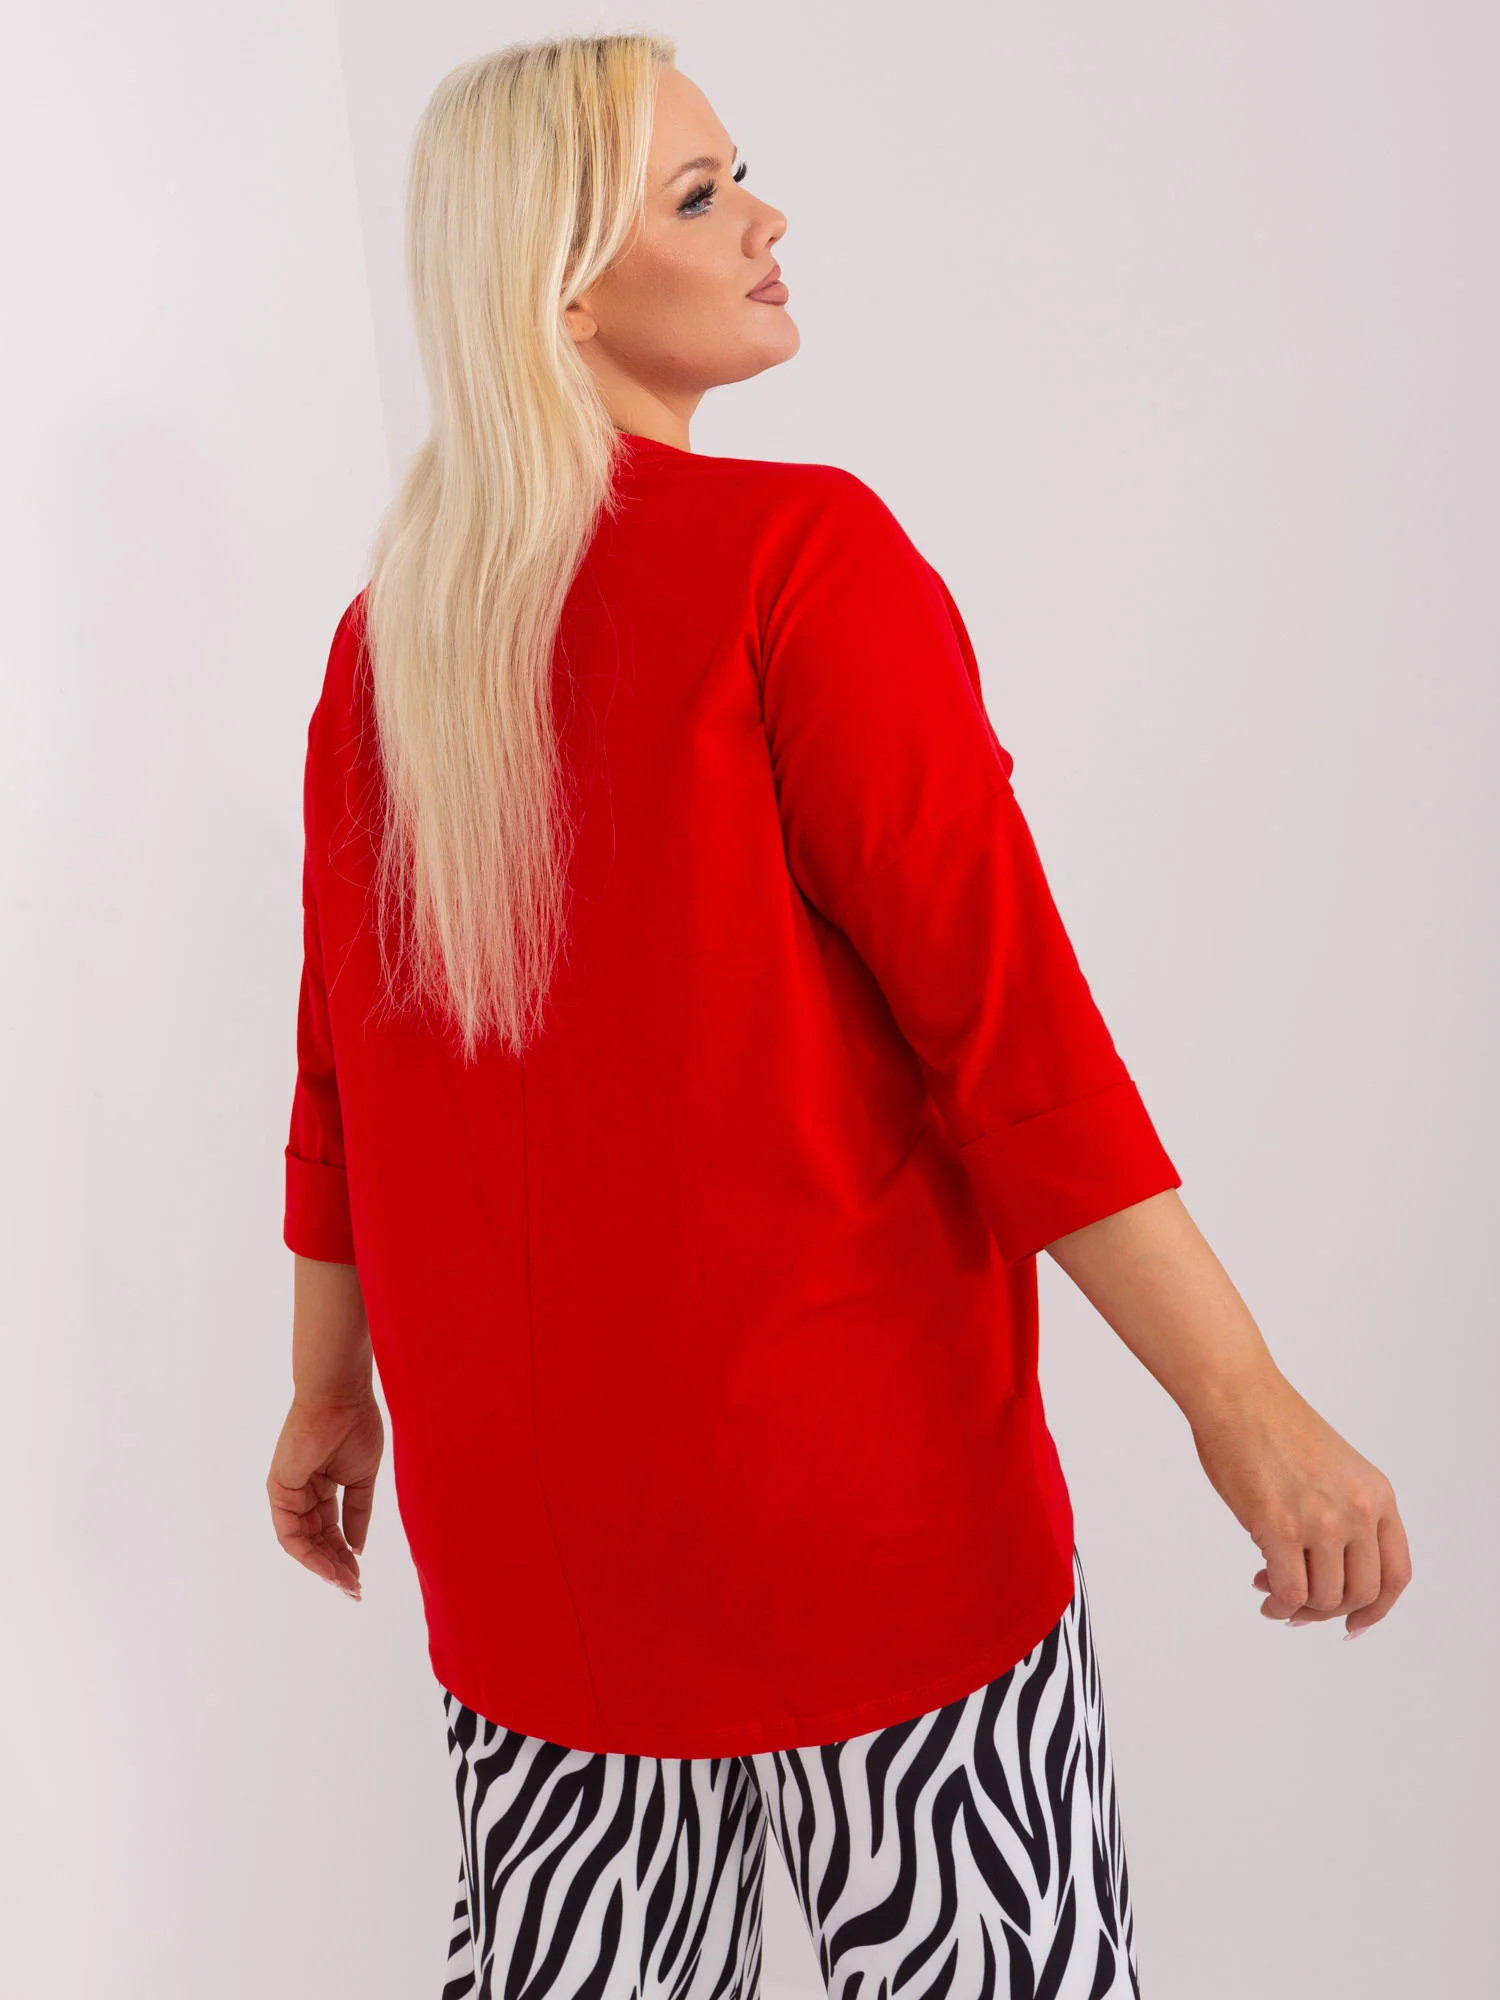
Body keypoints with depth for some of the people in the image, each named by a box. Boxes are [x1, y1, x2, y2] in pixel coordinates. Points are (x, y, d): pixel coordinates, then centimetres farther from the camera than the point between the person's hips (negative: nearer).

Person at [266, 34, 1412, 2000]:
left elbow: (342, 1064, 10)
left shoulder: (390, 631, 5)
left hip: (519, 1497, 7)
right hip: (854, 1479, -6)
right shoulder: (800, 554, -14)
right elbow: (999, 1006, -19)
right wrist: (1245, 1402, -15)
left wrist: (329, 1391, 22)